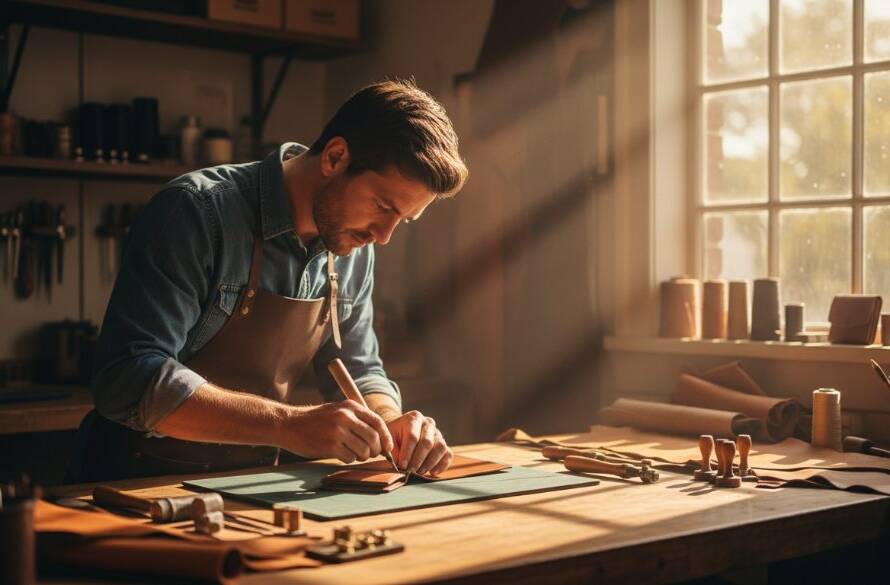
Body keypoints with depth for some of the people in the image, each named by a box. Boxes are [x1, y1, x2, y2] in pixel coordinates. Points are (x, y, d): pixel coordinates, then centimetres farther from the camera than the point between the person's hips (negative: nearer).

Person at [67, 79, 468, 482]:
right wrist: (290, 424, -33)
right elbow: (129, 379, -25)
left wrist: (389, 423, -10)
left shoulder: (353, 248, 2)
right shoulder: (198, 211, -18)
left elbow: (357, 372, 12)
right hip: (141, 482, -4)